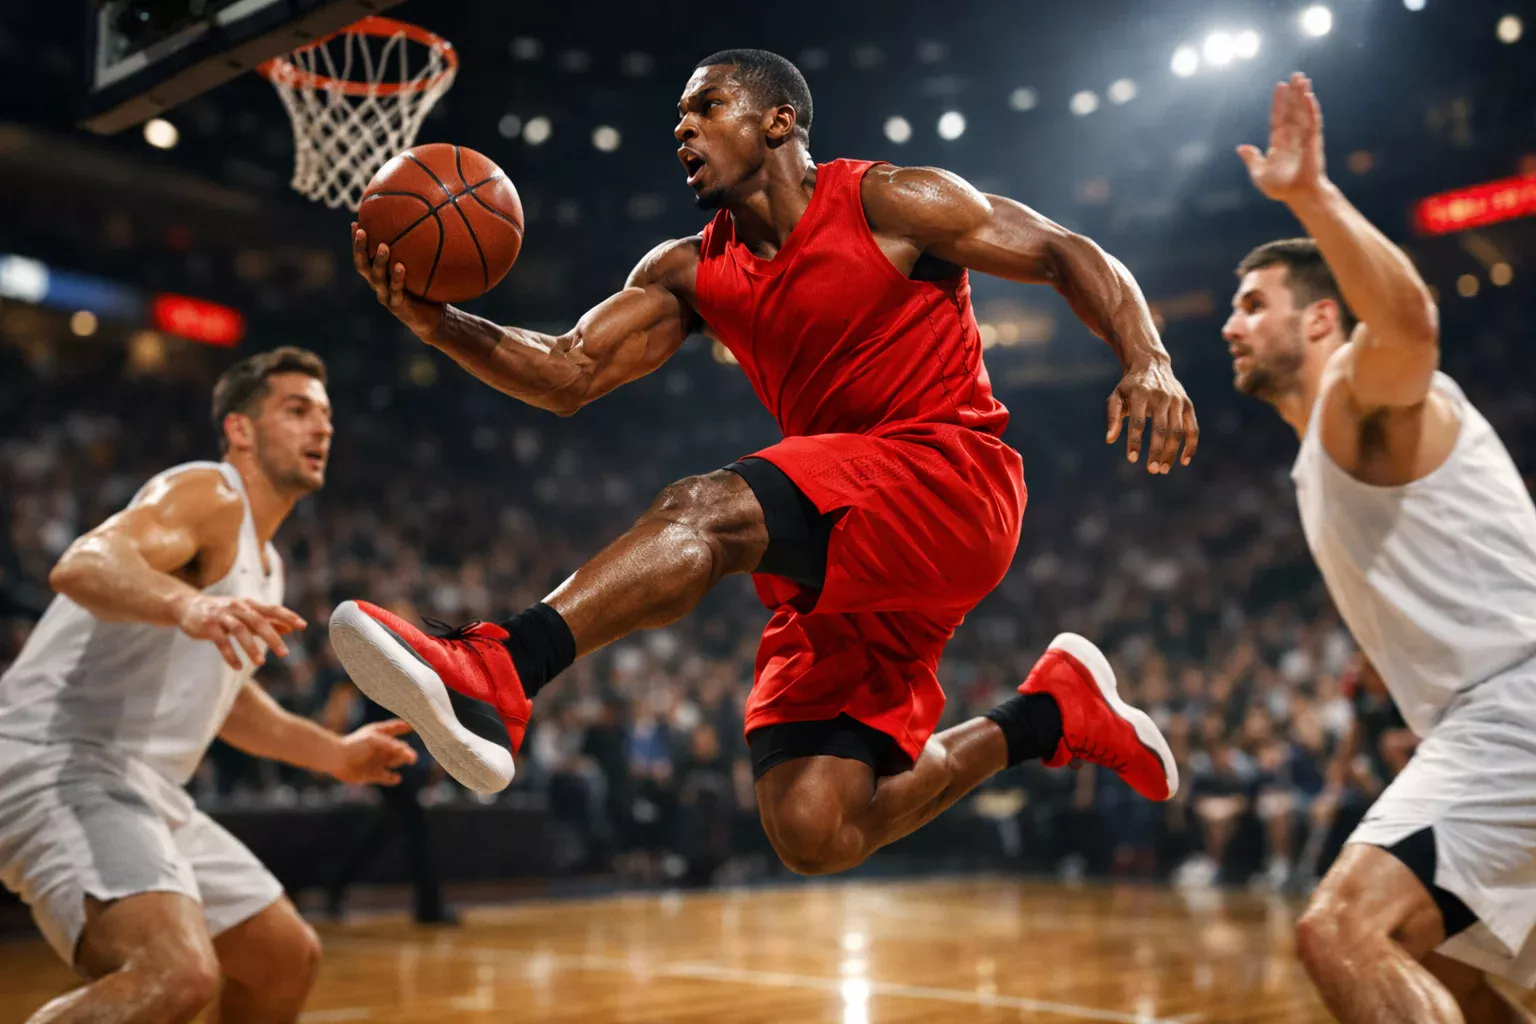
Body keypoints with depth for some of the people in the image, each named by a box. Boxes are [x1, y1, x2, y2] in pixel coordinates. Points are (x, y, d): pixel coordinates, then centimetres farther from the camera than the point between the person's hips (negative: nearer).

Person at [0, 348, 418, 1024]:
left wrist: (332, 753, 28)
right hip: (61, 766, -10)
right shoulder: (209, 493, -9)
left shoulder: (264, 561, 19)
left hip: (146, 790, 10)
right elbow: (83, 564, -30)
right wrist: (187, 605, -49)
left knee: (287, 958, 16)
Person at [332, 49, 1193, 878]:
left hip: (953, 478, -6)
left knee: (707, 509, -31)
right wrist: (444, 326, -15)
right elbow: (569, 377, 3)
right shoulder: (690, 273, 14)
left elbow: (1067, 254, -1)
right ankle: (1054, 711, 15)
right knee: (814, 835, -3)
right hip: (843, 556, 7)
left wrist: (1148, 361, -18)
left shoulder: (885, 202, -1)